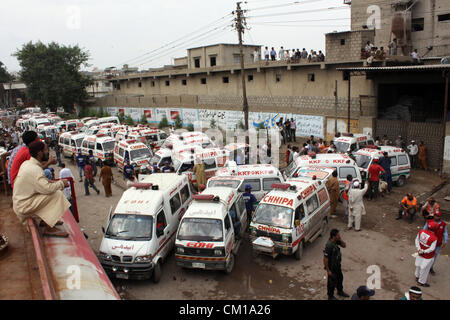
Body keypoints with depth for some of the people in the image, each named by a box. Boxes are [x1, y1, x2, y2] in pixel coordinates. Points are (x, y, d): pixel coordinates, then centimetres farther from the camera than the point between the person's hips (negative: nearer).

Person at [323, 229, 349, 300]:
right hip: (332, 267, -9)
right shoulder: (329, 246, -35)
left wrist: (340, 239, -15)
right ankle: (330, 296, 35)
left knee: (340, 278, 27)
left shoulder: (336, 241, -10)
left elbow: (344, 245, 5)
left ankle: (340, 291, 52)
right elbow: (325, 259, -30)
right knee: (332, 281, 12)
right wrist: (328, 270, -23)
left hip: (337, 265, 9)